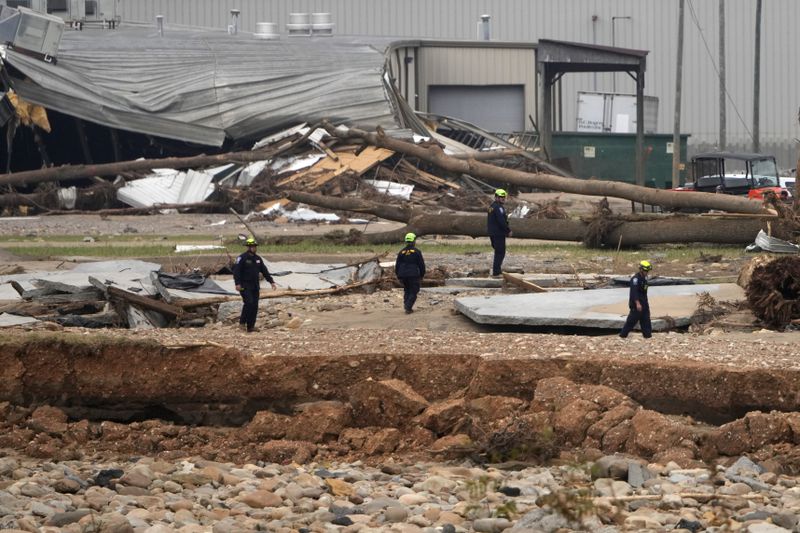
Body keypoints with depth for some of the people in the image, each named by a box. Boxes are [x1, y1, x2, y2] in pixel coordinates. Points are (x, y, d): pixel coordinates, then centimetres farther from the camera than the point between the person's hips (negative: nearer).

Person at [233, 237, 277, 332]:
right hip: (245, 286, -7)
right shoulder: (242, 258, -8)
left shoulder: (258, 258, 13)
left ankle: (251, 327, 6)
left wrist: (271, 282, 11)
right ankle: (242, 323, -6)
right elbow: (236, 270, -15)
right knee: (249, 303, -19)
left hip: (255, 286, 7)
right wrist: (237, 283, -25)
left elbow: (264, 271, 18)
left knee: (255, 306, 2)